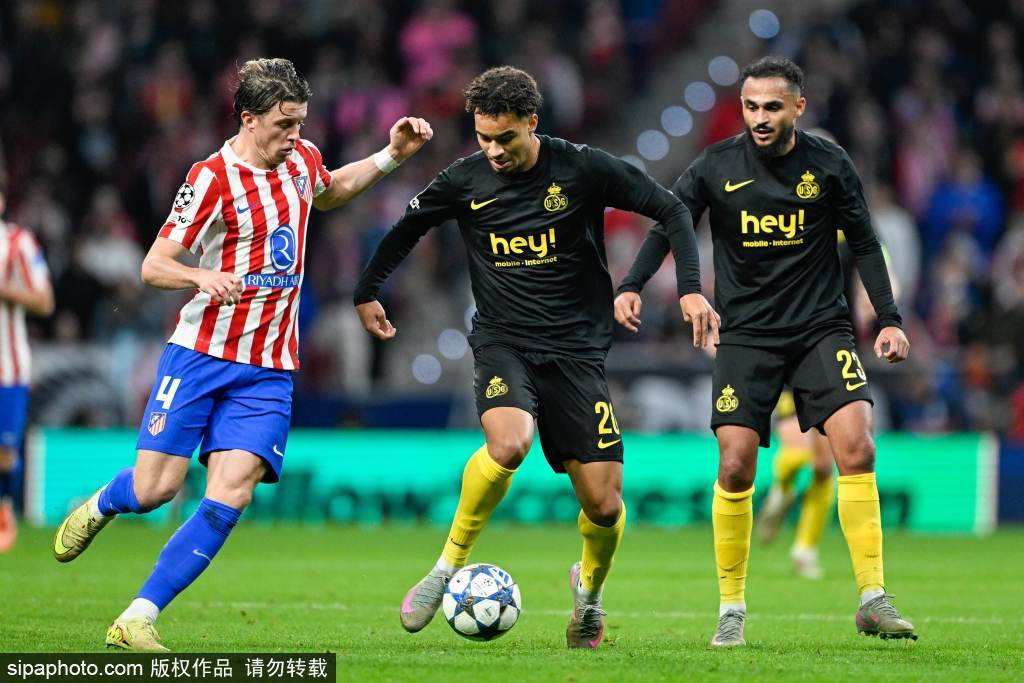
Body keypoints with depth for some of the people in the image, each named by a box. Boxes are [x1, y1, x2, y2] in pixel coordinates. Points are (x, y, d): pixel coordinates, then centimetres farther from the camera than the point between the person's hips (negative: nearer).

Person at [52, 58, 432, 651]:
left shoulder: (301, 159, 8)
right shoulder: (213, 178, -10)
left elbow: (329, 192, 34)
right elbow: (154, 266, -10)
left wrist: (393, 155, 22)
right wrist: (204, 277, -30)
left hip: (268, 372, 4)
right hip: (203, 354, -4)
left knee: (230, 497, -13)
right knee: (155, 489, -6)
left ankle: (138, 618, -10)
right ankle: (100, 507, 32)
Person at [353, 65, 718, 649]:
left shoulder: (584, 169, -8)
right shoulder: (465, 181, -2)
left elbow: (671, 210, 1)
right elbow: (407, 230, 18)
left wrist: (690, 288, -8)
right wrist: (368, 293, 25)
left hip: (577, 349, 0)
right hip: (503, 343, 0)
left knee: (604, 504, -5)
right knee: (508, 443, -33)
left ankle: (589, 591, 29)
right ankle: (449, 567, -12)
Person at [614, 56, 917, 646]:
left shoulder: (829, 164, -2)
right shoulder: (717, 167, -4)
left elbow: (865, 244, 5)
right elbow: (668, 227, 2)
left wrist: (890, 319, -1)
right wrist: (632, 287, -14)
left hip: (822, 326, 0)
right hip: (747, 335, 0)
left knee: (856, 448, -16)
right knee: (735, 466, -10)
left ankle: (873, 600, -8)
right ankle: (732, 609, 7)